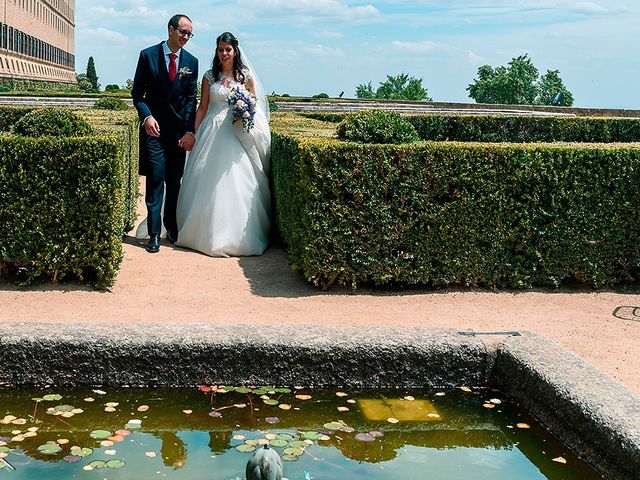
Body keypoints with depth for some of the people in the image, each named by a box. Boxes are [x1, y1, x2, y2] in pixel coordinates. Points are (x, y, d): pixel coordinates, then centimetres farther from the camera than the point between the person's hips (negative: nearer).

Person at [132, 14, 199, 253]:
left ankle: (172, 227, 19)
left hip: (179, 130, 3)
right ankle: (154, 233, -3)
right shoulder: (148, 55, 0)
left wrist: (189, 131, -5)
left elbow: (191, 98, 4)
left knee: (175, 181, 8)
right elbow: (137, 92, 2)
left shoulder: (191, 61, 7)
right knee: (155, 179, -6)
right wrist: (147, 116, -15)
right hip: (154, 127, -2)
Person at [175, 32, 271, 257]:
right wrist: (194, 134, 1)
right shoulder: (210, 76, 7)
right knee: (209, 185, 1)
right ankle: (208, 233, 12)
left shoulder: (246, 76, 5)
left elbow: (254, 106, 10)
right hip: (213, 133, 1)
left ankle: (237, 236, 8)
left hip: (238, 134, -1)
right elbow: (202, 107, 7)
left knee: (237, 184, -3)